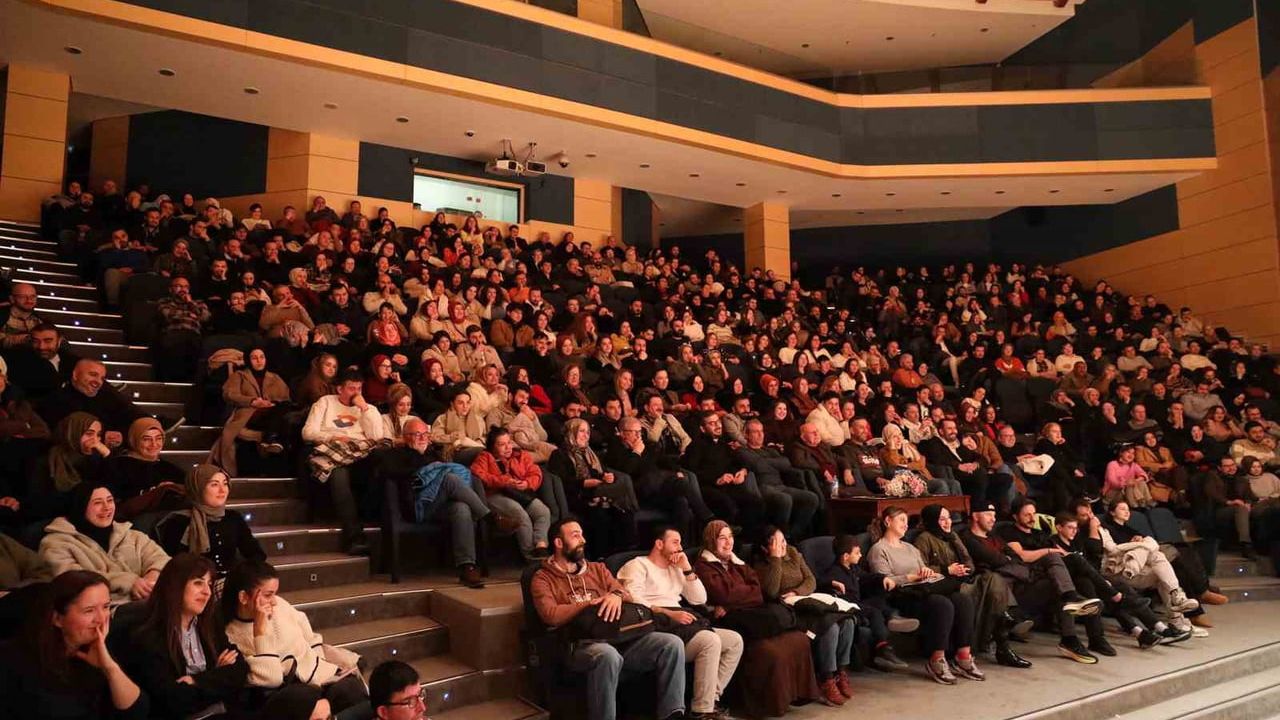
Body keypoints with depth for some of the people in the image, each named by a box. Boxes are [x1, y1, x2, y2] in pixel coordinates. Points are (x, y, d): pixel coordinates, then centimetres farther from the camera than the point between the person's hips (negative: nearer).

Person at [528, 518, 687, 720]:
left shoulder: (597, 568, 24)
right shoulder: (543, 578, 7)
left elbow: (627, 595, 14)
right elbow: (550, 616, -10)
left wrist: (617, 596, -11)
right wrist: (590, 604, -7)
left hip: (618, 635, 5)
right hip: (580, 644, -5)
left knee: (672, 643, -17)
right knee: (609, 655, -40)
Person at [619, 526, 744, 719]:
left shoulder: (675, 568, 26)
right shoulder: (638, 565, 2)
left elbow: (699, 599, 18)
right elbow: (634, 601, -15)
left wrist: (687, 569, 7)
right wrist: (669, 613, -24)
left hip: (680, 624, 8)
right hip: (657, 625, -8)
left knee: (735, 640, -5)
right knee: (711, 641, -28)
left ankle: (711, 699, -7)